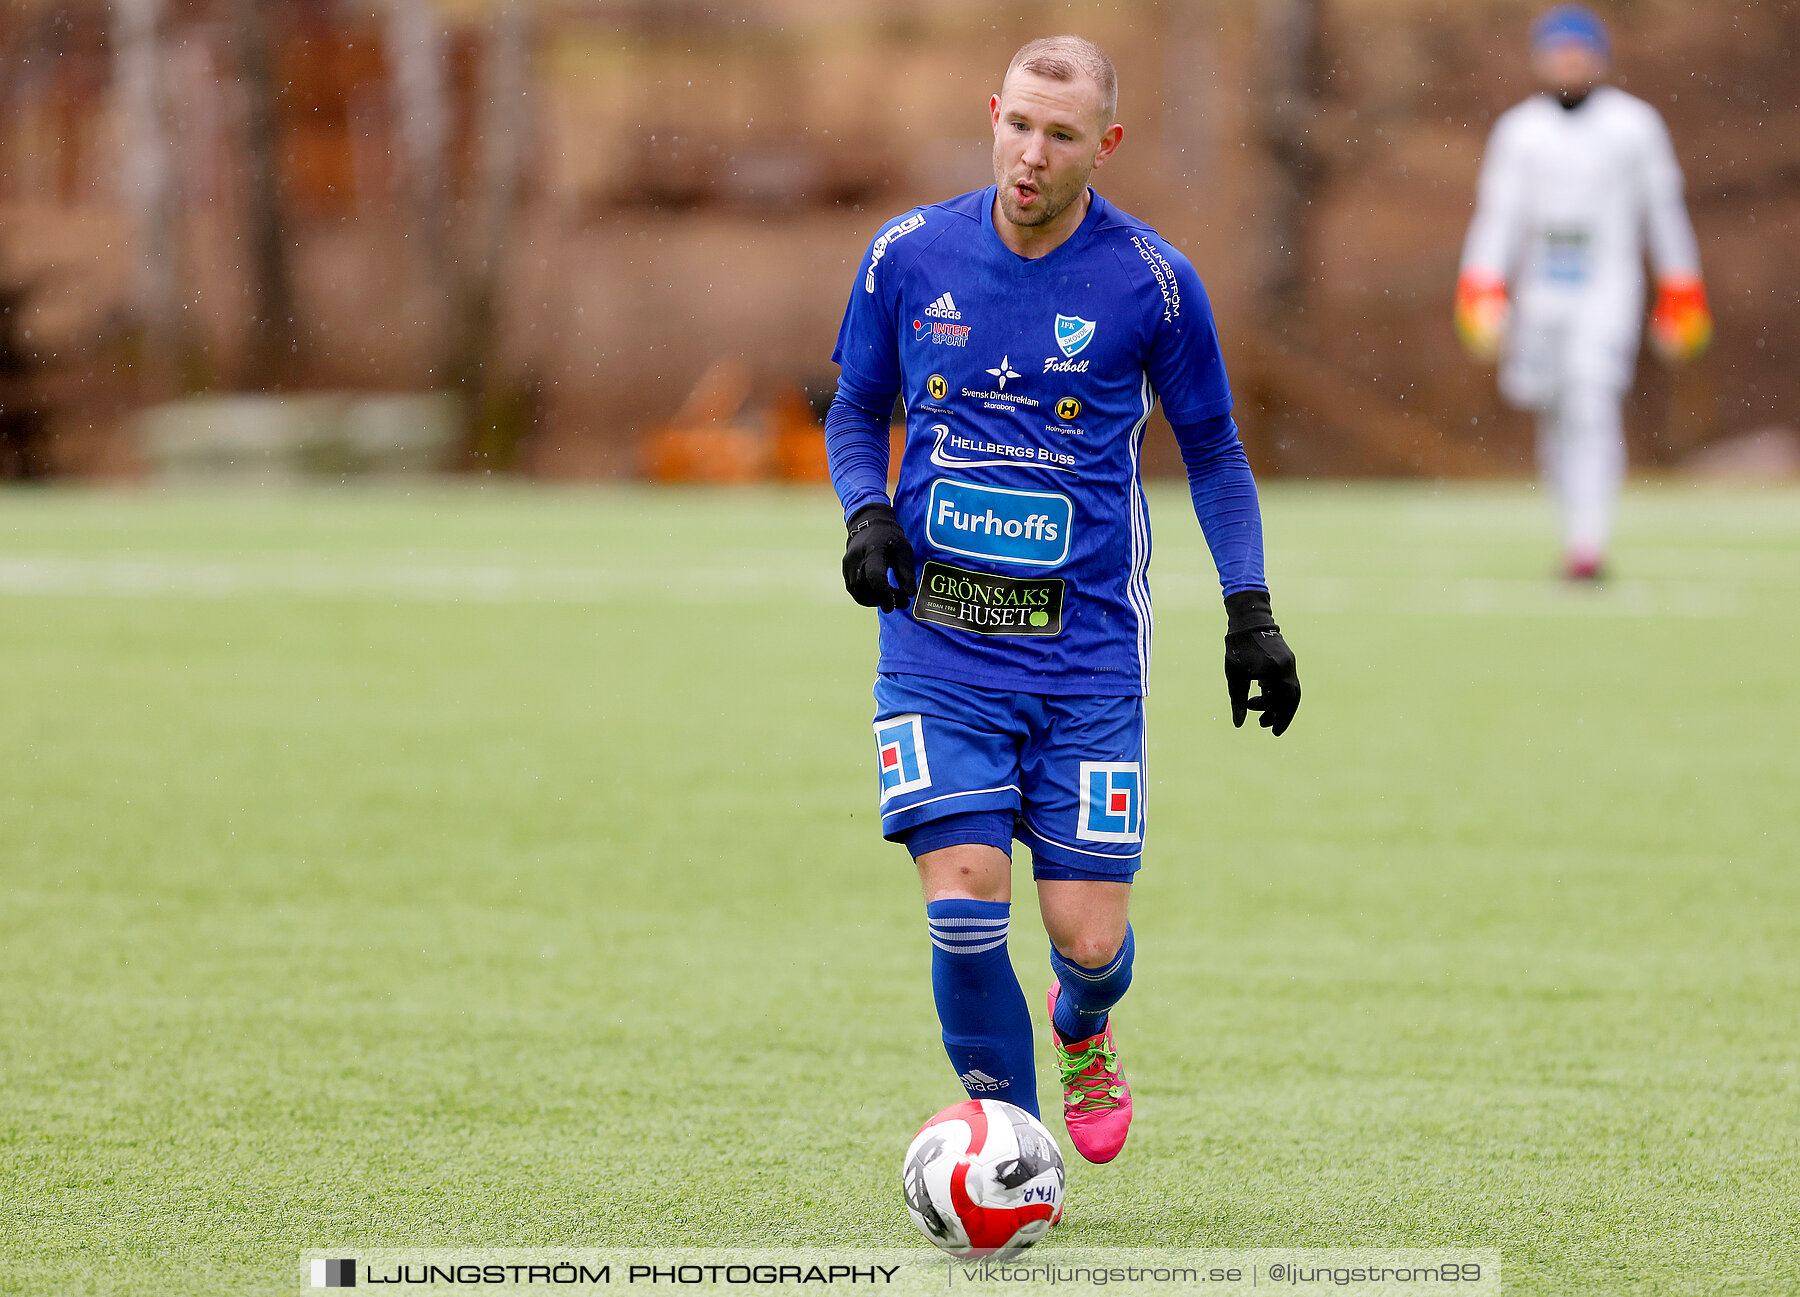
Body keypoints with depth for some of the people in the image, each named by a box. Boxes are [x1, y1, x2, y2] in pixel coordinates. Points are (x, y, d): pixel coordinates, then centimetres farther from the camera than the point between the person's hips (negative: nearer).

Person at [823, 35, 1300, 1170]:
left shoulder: (1152, 282, -4)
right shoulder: (909, 256, -1)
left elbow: (1214, 449, 8)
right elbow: (857, 409, 14)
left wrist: (1250, 615, 1)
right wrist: (868, 515, -6)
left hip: (1087, 651, -1)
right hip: (937, 646, 1)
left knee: (1088, 937, -2)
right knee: (964, 906, -14)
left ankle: (1084, 1028, 36)